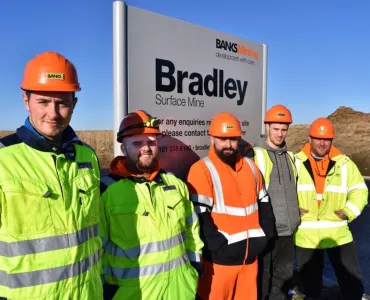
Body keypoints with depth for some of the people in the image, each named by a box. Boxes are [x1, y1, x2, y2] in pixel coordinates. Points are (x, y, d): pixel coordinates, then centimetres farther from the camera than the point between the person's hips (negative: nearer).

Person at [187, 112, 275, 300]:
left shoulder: (250, 166, 10)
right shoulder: (202, 169, -11)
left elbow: (263, 204, 16)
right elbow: (200, 216, -15)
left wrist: (265, 235, 7)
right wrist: (220, 246, -18)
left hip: (250, 254, 6)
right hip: (221, 257, -6)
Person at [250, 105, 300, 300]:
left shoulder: (290, 156, 11)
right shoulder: (256, 155, -10)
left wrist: (294, 216, 16)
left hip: (287, 229, 6)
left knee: (284, 277, 18)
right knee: (261, 278, 5)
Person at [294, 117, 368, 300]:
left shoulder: (344, 163, 0)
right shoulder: (296, 162, -4)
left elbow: (359, 190, 6)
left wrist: (349, 211, -7)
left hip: (338, 233, 1)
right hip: (305, 234, 0)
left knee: (351, 277, 11)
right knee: (310, 277, 16)